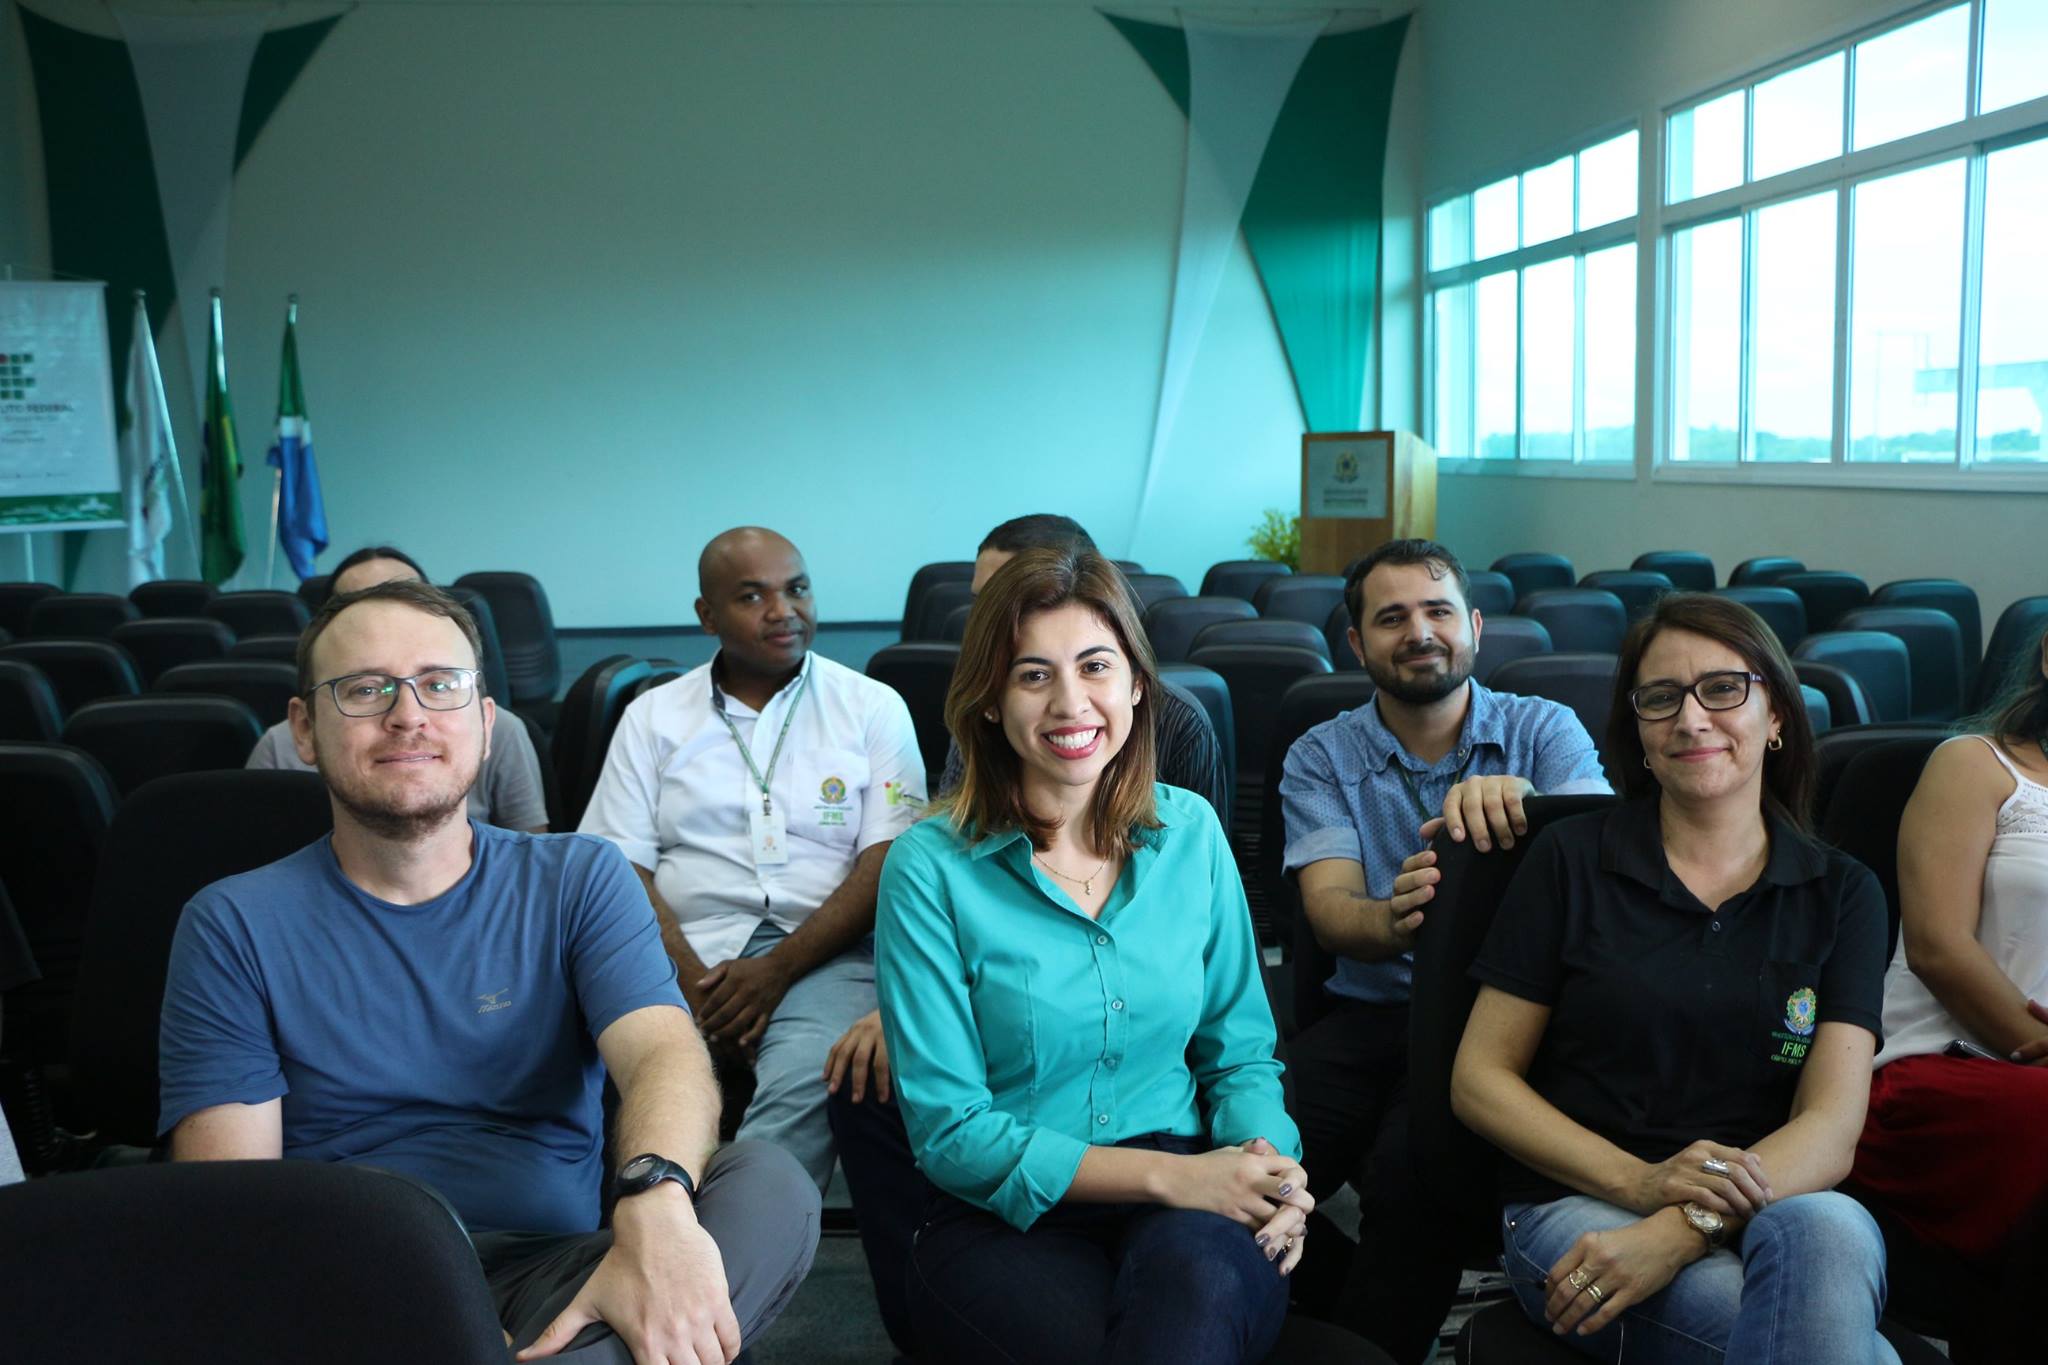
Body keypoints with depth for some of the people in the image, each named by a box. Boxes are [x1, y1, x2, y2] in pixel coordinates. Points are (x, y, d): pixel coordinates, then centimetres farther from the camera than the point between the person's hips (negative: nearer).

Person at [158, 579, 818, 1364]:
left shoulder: (579, 881, 9)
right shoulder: (235, 927, 6)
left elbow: (663, 1050, -10)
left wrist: (656, 1203, -36)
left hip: (553, 1273, 3)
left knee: (770, 1187, -25)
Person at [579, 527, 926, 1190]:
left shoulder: (874, 708, 11)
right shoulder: (652, 717, 16)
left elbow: (887, 862, 1)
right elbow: (621, 867, 7)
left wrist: (777, 970, -12)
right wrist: (693, 983, -11)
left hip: (821, 953, -1)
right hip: (685, 951, 2)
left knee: (810, 1080, -35)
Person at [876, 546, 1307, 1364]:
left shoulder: (1191, 832, 6)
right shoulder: (931, 868, -6)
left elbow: (1240, 1050, 11)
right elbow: (950, 1131, -8)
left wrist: (1269, 1164, -11)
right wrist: (1167, 1174, -16)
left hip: (1183, 1205, 2)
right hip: (1005, 1220, -2)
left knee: (1200, 1280, -34)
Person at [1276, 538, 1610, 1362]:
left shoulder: (1544, 730, 8)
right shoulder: (1321, 758, 9)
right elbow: (1331, 909, -6)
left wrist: (1519, 801, -34)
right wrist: (1395, 920, -31)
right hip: (1370, 1014, 2)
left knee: (1411, 1167, -32)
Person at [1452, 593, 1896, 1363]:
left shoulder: (1842, 893, 9)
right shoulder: (1570, 861, 5)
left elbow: (1830, 1127, -2)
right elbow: (1479, 1081, 3)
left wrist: (1685, 1226, -21)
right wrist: (1642, 1183, -14)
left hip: (1775, 1208, 3)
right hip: (1577, 1203, -2)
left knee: (1827, 1230, -35)